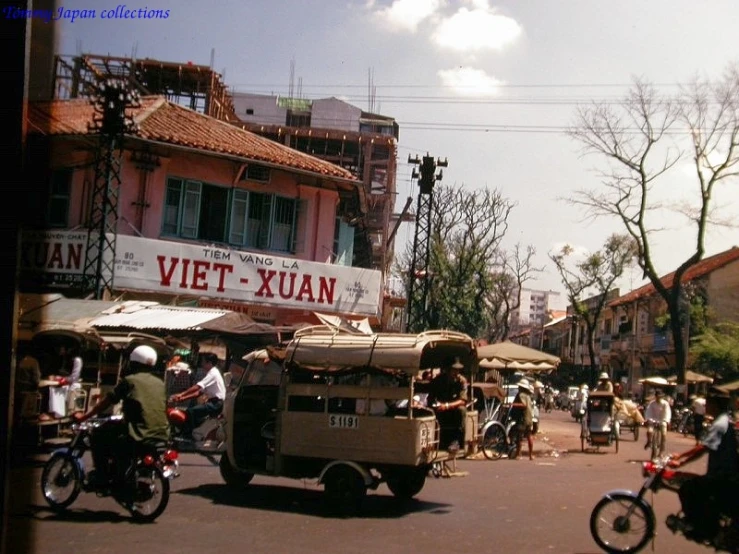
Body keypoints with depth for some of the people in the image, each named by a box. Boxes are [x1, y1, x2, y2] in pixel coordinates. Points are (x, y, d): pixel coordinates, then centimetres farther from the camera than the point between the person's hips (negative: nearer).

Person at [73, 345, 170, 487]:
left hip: (139, 437, -6)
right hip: (162, 436, 6)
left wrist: (84, 416, 19)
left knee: (99, 436, 15)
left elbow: (106, 402, 6)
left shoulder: (129, 380, 1)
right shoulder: (160, 383, 16)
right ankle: (116, 473, 41)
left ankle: (102, 477, 13)